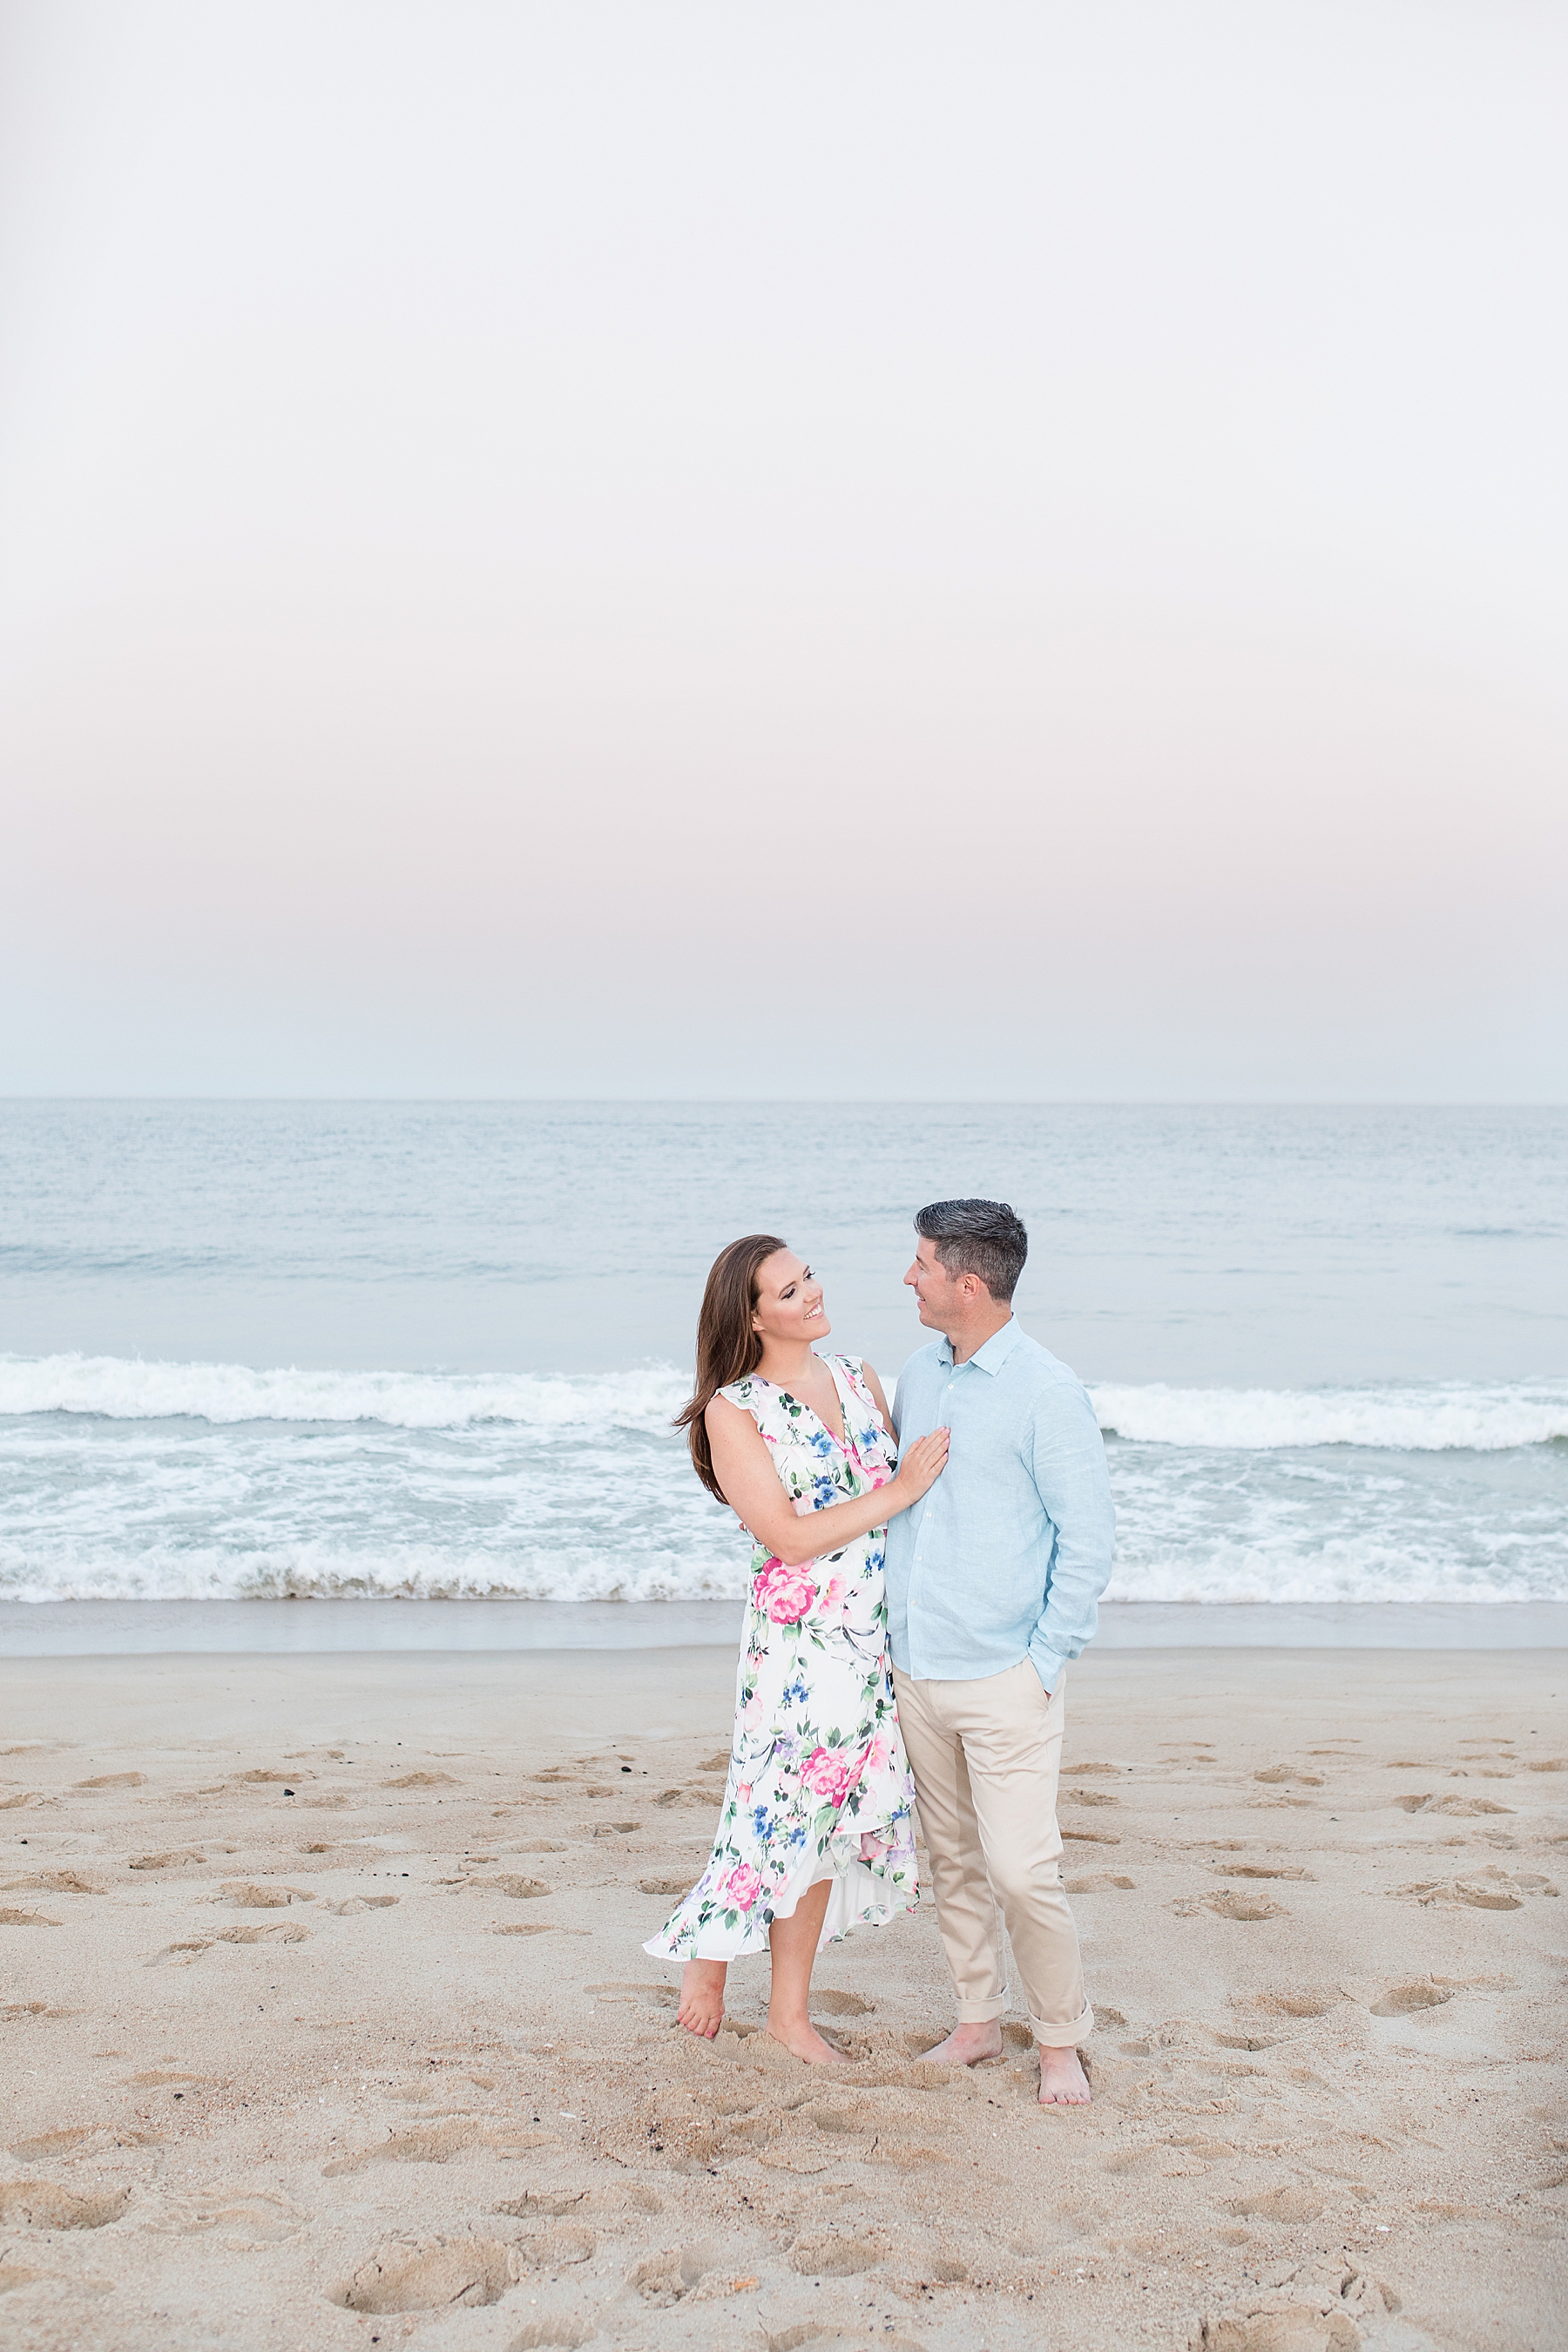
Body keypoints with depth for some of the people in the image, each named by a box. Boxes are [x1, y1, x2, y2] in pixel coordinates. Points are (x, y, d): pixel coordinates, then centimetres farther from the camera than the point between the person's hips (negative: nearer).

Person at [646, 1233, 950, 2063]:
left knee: (823, 1815, 12)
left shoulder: (858, 1377, 7)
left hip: (878, 1634, 5)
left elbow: (901, 1486, 13)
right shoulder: (734, 1411, -10)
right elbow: (788, 1536, -15)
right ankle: (707, 1953, 26)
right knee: (788, 1809, -1)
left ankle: (790, 2010, 24)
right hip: (800, 1636, -5)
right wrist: (899, 1491, -17)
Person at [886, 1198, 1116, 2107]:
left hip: (1005, 1681, -6)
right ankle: (979, 2019, 29)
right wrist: (893, 1631, 14)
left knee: (1022, 1871, -6)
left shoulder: (1047, 1393, -13)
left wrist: (1046, 1659, -10)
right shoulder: (918, 1376, 8)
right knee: (954, 1859, 14)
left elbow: (1090, 1538, -11)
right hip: (917, 1672, 7)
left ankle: (1062, 2039, 13)